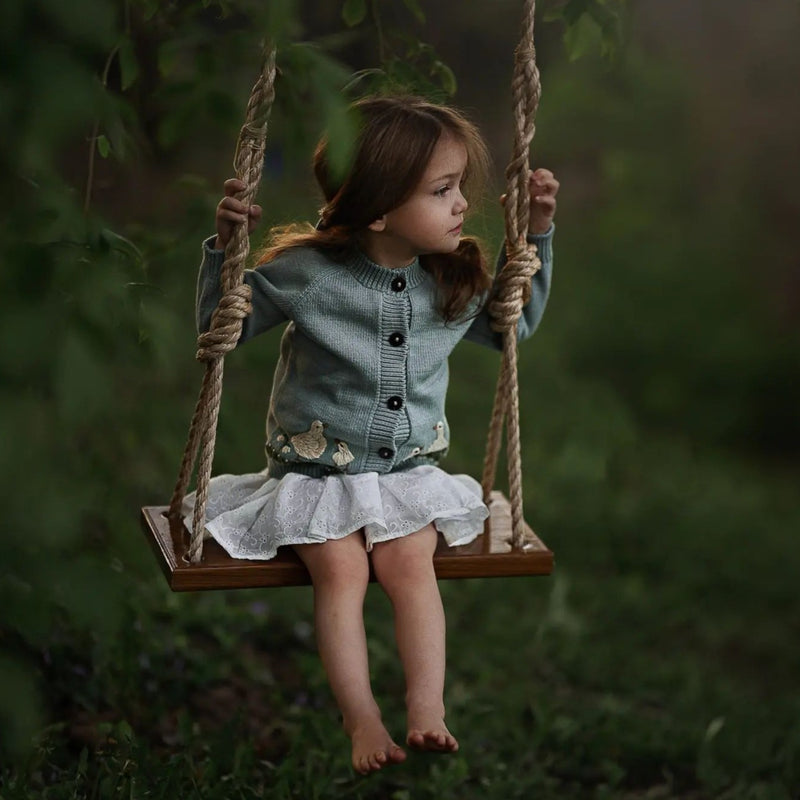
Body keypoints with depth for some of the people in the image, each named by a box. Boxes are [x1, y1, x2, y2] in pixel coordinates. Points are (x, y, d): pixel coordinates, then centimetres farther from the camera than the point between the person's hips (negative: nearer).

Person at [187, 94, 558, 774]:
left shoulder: (456, 281, -2)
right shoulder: (305, 272, -15)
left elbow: (516, 324, 18)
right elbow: (221, 327, -3)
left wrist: (535, 236, 7)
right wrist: (226, 246, -19)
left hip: (409, 468, 2)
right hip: (317, 469, -2)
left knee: (410, 562, -21)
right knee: (340, 568, -22)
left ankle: (428, 711, -22)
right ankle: (363, 719, -21)